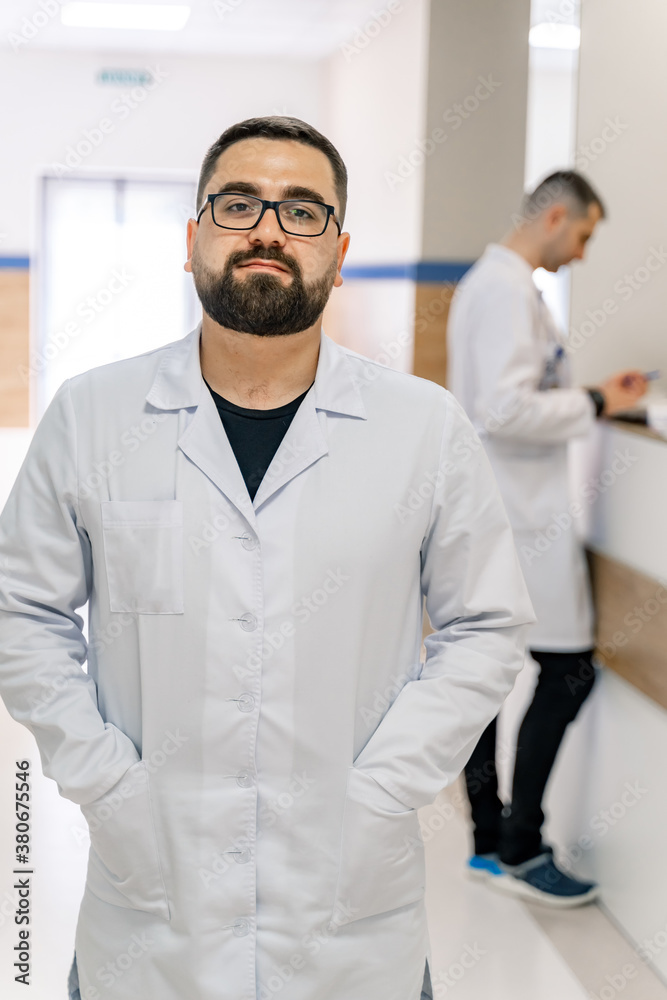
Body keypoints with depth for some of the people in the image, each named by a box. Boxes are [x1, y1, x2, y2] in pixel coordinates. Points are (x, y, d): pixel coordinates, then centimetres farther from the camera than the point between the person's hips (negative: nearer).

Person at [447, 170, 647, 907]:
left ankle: (490, 840, 21)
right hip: (519, 514, -11)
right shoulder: (508, 289, -16)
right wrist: (595, 405, -14)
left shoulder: (488, 280, 16)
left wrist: (590, 395, 13)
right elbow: (505, 409, -25)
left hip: (483, 508, 11)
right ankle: (520, 851, 5)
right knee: (567, 672, -3)